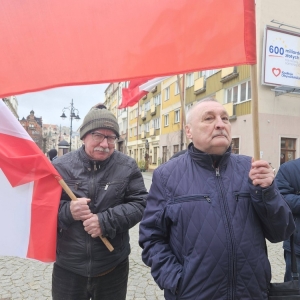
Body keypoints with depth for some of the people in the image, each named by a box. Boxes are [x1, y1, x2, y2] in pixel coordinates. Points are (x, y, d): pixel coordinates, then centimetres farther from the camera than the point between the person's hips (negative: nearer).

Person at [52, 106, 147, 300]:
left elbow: (140, 203, -8)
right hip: (68, 267, 1)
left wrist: (106, 221, -21)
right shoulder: (61, 166, -5)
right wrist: (67, 211, -22)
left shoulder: (127, 166, -6)